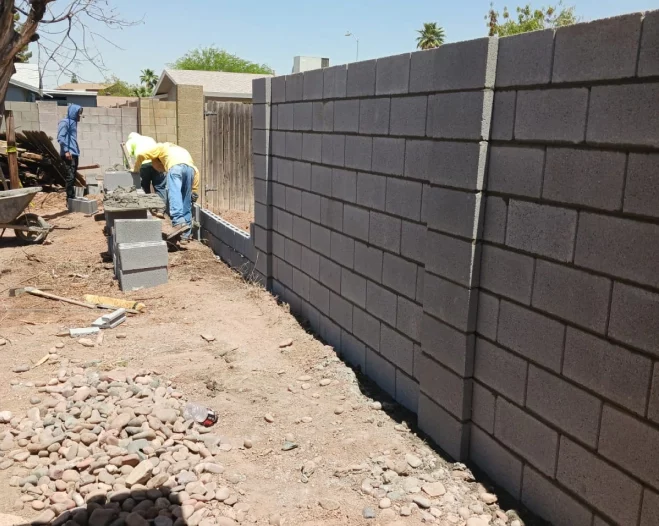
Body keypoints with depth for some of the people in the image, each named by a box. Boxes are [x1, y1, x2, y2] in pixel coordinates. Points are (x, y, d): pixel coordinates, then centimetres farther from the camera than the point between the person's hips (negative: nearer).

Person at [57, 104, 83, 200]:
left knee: (73, 176, 10)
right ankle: (70, 199, -12)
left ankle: (72, 197, 15)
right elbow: (60, 137, -13)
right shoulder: (65, 122, -6)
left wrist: (77, 152, 16)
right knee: (70, 176, -12)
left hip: (74, 154, 9)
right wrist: (66, 151, -19)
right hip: (68, 154, -9)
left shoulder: (73, 122, 18)